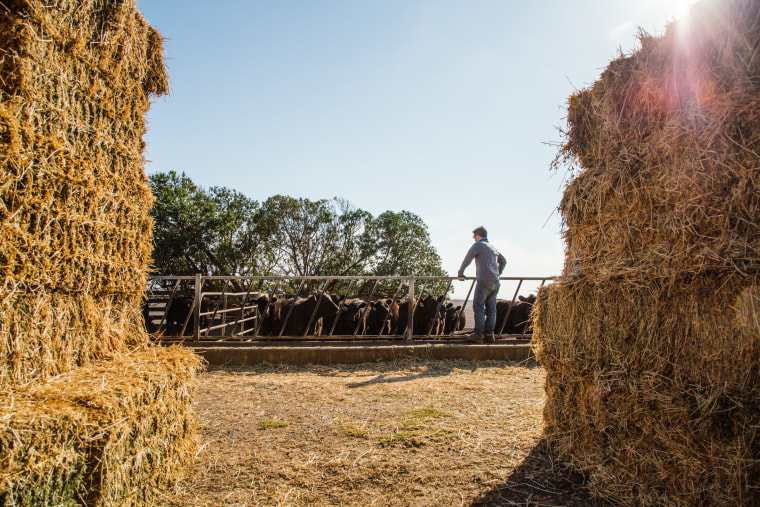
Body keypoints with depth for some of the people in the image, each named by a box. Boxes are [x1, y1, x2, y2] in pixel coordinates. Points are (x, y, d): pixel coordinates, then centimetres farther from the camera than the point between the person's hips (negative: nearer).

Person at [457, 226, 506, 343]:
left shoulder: (477, 246, -2)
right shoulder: (493, 248, 21)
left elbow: (466, 260, 0)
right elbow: (503, 261, 33)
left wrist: (460, 273, 13)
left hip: (484, 281, -7)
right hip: (495, 282, 7)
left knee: (478, 308, -5)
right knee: (491, 309, 7)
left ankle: (478, 334, -8)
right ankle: (489, 334, 6)